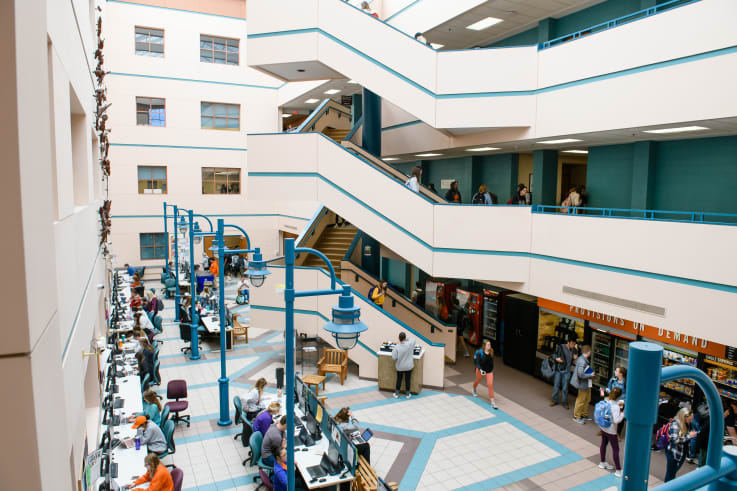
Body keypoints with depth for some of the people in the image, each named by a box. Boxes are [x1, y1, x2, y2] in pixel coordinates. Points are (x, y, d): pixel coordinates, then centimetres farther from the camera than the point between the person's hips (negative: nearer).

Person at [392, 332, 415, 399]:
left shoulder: (397, 346, -18)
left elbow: (394, 357, -14)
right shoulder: (410, 344, -16)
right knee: (407, 380, 13)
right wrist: (406, 339, 11)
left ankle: (396, 393, 24)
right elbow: (413, 340, 7)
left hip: (400, 367, 0)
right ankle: (408, 394, 24)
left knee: (399, 379, 15)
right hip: (408, 366, 0)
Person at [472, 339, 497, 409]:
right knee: (478, 380, 24)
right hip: (481, 370, -2)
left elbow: (492, 361, 5)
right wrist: (480, 369, -36)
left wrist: (492, 368, 15)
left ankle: (492, 401, -1)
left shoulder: (491, 351, -11)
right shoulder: (479, 352, -24)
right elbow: (477, 362, -23)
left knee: (490, 385, -6)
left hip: (489, 371, 2)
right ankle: (474, 390, 58)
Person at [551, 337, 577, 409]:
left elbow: (573, 363, 8)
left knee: (565, 387, 5)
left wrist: (575, 359, -13)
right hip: (558, 369, 0)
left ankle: (564, 402, 20)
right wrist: (556, 358, -16)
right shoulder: (560, 347, -9)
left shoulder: (574, 351, -3)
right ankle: (554, 400, 25)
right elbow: (554, 354, 3)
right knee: (556, 386, 10)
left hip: (566, 371, 0)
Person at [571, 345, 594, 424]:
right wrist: (590, 375, -19)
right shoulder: (582, 361, -27)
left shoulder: (583, 359, 4)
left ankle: (584, 415, 38)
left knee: (587, 399, 22)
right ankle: (576, 417, 18)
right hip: (583, 384, -10)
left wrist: (590, 374, 9)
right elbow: (580, 374, -31)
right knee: (581, 401, 4)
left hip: (587, 384, 10)